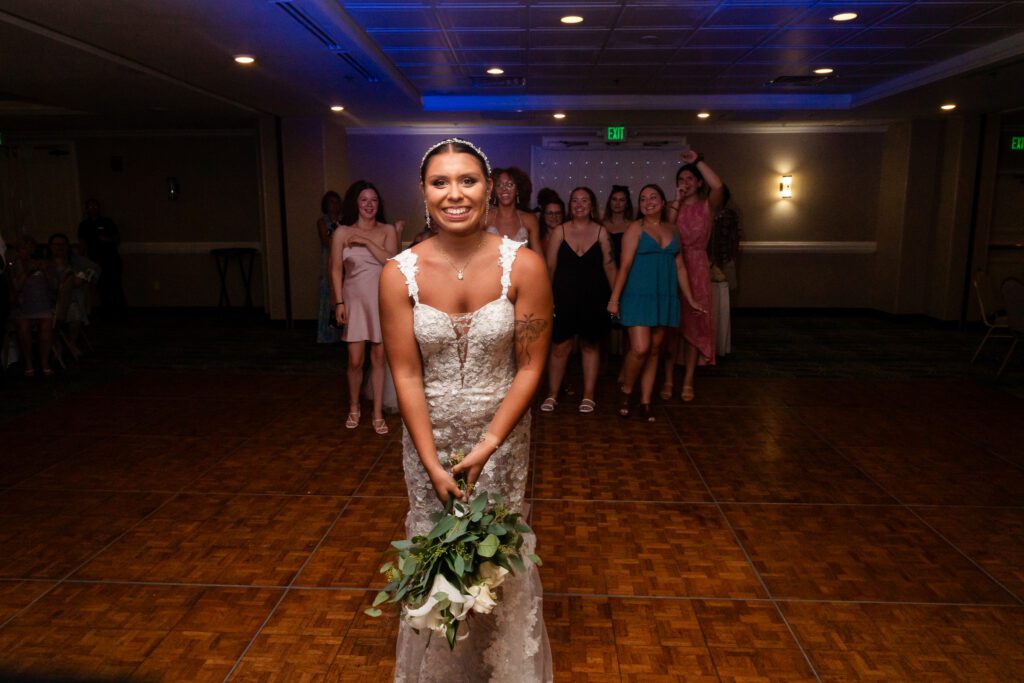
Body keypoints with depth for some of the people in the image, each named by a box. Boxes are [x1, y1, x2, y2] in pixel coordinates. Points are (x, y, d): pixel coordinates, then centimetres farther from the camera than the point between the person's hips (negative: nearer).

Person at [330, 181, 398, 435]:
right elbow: (336, 270, -1)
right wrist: (339, 302, -6)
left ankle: (378, 413, 16)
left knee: (378, 358, 6)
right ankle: (354, 408, 26)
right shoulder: (342, 232, -1)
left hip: (382, 300, 1)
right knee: (356, 361, 1)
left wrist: (367, 240, -15)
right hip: (355, 300, -1)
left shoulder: (387, 230, 2)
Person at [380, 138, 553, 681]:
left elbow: (530, 367, -11)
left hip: (502, 434, 0)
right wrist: (433, 464, -13)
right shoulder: (399, 274, -13)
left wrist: (488, 446, -15)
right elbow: (406, 376, -11)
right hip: (428, 435, 1)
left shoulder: (524, 266, -15)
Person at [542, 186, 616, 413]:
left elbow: (609, 267, 2)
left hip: (593, 298, 1)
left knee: (590, 345, 10)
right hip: (564, 298, 0)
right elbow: (550, 267, 1)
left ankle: (588, 396, 21)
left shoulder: (601, 232, 2)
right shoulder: (560, 231, 1)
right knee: (560, 347, 2)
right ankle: (552, 395, 15)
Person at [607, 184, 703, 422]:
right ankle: (626, 392, 11)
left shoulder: (671, 229, 12)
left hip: (665, 297, 5)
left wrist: (690, 299, 13)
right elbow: (625, 266, -8)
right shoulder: (635, 228, -2)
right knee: (640, 349, -14)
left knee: (654, 351, 8)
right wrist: (614, 299, -13)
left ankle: (645, 402, 17)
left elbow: (680, 267, 14)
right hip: (639, 296, -5)